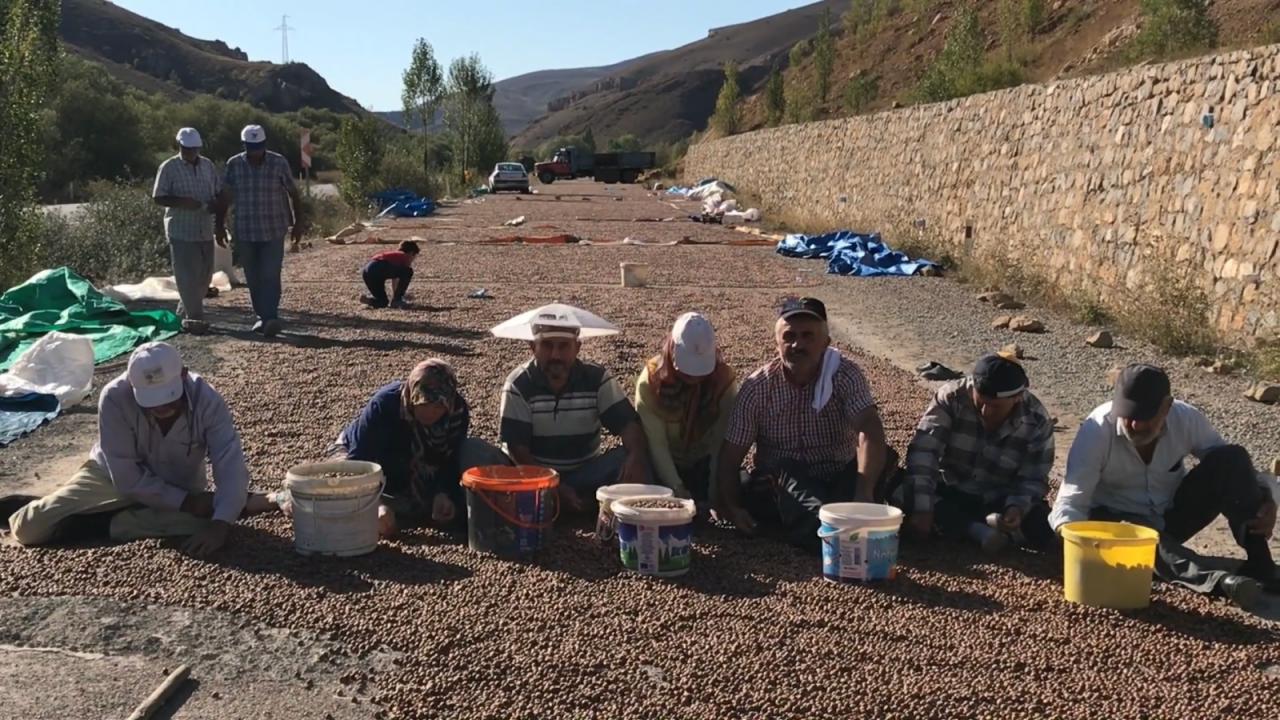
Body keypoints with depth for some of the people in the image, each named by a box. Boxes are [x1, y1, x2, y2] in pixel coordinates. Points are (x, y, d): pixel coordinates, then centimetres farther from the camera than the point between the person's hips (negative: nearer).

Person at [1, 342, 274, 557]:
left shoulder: (207, 400, -28)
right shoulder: (115, 398, -31)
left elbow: (231, 464, -32)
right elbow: (127, 477, -26)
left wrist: (220, 523, -47)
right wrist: (184, 502, -30)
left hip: (182, 488, 1)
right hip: (114, 478, -1)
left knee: (206, 519, -33)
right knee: (29, 527, -15)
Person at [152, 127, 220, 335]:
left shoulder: (207, 165, 10)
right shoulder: (169, 168, -5)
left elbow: (219, 191, 17)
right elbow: (158, 197, -7)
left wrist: (216, 204, -5)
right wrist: (182, 202, -22)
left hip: (205, 230, 6)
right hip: (181, 231, -6)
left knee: (204, 274, 11)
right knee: (188, 276, -7)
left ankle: (184, 313, 26)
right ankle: (195, 317, -3)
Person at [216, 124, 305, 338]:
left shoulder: (279, 163, -4)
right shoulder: (234, 165, 1)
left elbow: (293, 193, 4)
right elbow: (225, 197, 7)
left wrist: (298, 221, 3)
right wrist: (220, 225, 6)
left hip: (273, 231, -3)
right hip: (245, 232, 3)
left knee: (270, 276, -13)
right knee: (253, 279, 8)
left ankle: (271, 318, -17)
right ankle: (263, 318, 19)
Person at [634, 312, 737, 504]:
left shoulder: (724, 380, -17)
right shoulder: (650, 381, -20)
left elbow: (722, 441, -21)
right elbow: (656, 444, -22)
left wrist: (715, 495, -29)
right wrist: (677, 490, -32)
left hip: (704, 466, 1)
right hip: (665, 467, -1)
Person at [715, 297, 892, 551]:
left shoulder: (845, 375, -11)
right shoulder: (757, 387, -7)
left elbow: (869, 432, -28)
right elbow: (731, 456, -5)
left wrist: (864, 492, -43)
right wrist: (731, 507, -21)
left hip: (838, 481, 0)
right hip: (779, 488, 0)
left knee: (880, 456, -28)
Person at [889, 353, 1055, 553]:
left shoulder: (1037, 423, -16)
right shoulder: (951, 396, -20)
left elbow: (1034, 480, -11)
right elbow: (923, 452, -26)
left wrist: (1017, 507, -33)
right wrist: (923, 509, -35)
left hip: (999, 502, 0)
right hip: (949, 494, 1)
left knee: (1041, 529, -28)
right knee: (898, 486, -27)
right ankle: (978, 530, -31)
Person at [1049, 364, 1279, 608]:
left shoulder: (1187, 419, -16)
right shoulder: (1097, 430, -26)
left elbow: (1230, 466, -1)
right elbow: (1070, 501, -30)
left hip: (1173, 516, 3)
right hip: (1118, 520, -3)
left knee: (1231, 457, -20)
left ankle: (1259, 565, -21)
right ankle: (1217, 581, -56)